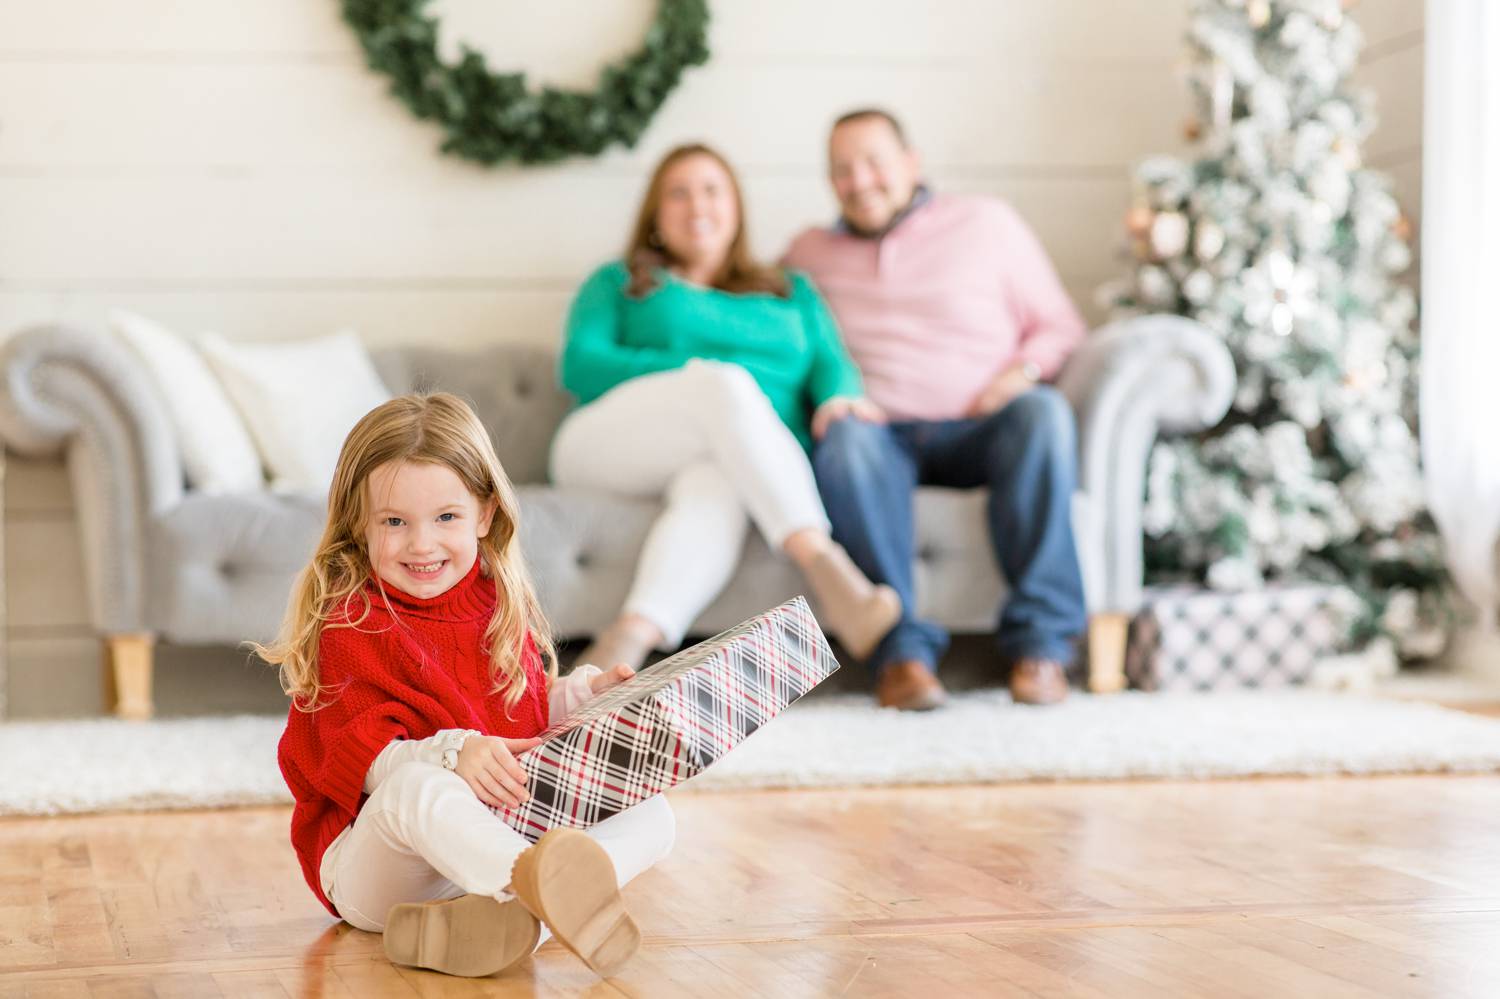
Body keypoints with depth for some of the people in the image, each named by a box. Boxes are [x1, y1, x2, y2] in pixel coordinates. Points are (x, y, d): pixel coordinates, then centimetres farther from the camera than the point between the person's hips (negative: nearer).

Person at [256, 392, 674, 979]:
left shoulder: (502, 610, 12)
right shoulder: (348, 627, -8)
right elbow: (353, 759, -18)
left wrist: (582, 693, 9)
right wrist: (450, 755, -33)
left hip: (503, 832, 7)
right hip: (377, 866, -6)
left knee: (652, 814, -10)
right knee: (416, 787, -38)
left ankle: (502, 919, -40)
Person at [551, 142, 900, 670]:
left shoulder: (791, 293, 31)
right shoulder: (617, 283, 25)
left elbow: (833, 365, 13)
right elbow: (581, 367, 6)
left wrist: (840, 399, -13)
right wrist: (699, 375, -9)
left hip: (738, 459, 1)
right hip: (616, 446, -1)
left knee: (720, 489, -39)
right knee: (727, 386, -34)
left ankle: (625, 644, -64)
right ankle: (827, 571, -52)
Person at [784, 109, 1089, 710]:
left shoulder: (985, 224, 16)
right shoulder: (811, 253, 21)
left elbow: (1061, 327, 15)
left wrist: (1024, 371, -8)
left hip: (979, 434, 0)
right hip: (882, 436, 0)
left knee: (1043, 411, -34)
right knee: (846, 436, -36)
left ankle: (1039, 638, -34)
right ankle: (900, 648, -37)